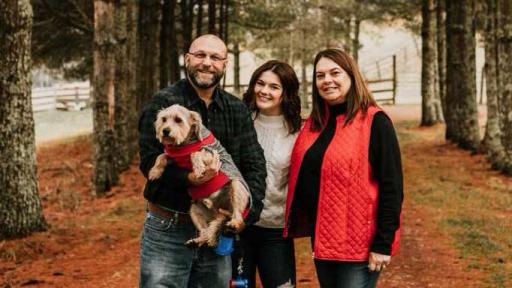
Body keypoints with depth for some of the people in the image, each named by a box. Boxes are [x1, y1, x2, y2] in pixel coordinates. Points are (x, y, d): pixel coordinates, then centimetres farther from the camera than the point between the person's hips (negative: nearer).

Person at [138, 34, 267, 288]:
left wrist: (247, 209, -14)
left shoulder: (237, 110, 7)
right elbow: (151, 161, -15)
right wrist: (187, 176, -33)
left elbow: (255, 165, 3)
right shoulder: (163, 104, -5)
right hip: (168, 230, -4)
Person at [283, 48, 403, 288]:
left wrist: (383, 243, -17)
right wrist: (298, 224, 5)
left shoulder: (375, 122, -10)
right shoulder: (314, 123, 9)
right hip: (321, 240, 7)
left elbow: (391, 186, -14)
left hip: (359, 244, -7)